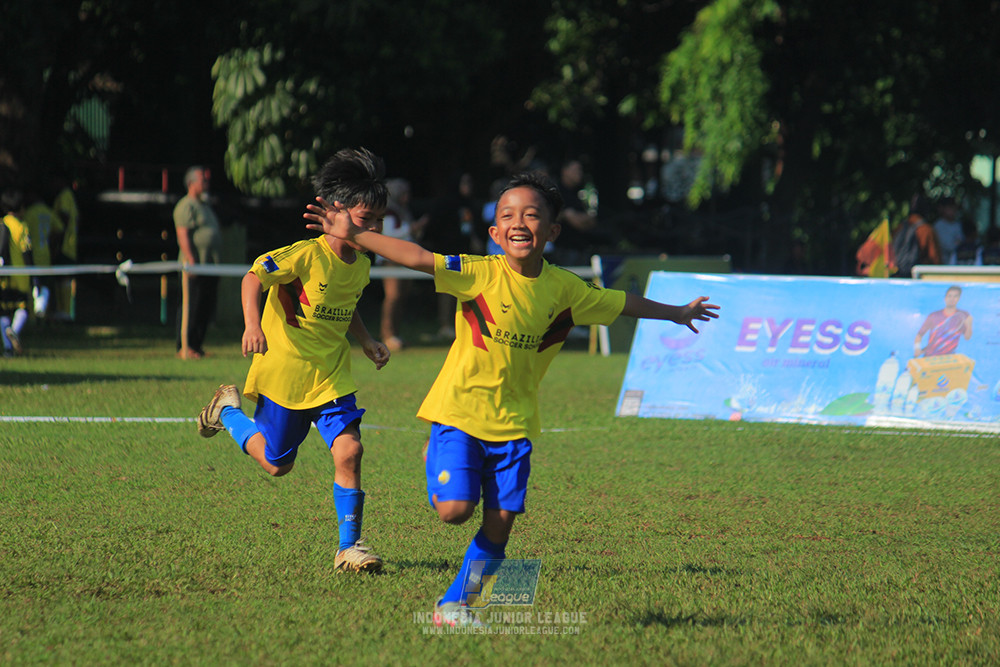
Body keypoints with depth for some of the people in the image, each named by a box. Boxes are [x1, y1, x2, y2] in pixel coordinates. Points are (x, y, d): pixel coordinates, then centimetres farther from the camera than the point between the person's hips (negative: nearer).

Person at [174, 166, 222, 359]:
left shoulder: (204, 206, 23)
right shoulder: (186, 206, -8)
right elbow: (183, 235, -16)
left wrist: (216, 263, 23)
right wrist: (191, 260, -25)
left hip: (210, 265, 9)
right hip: (195, 264, -9)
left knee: (206, 308, 9)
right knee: (190, 307, -9)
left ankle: (196, 345, 14)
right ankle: (184, 347, -9)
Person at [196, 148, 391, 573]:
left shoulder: (361, 265, 3)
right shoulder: (306, 255, -20)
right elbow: (254, 278, -18)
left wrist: (368, 343, 8)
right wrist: (252, 325, -33)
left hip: (332, 375, 5)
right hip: (284, 373, -5)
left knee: (349, 450, -13)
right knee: (277, 464, 8)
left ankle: (349, 547, -5)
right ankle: (228, 410, 36)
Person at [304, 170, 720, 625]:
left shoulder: (564, 289, 1)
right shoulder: (480, 274, -12)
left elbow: (622, 303, 17)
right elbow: (418, 259, -22)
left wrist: (677, 313, 30)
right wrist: (354, 235, -33)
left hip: (514, 422, 4)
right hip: (460, 410, -4)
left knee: (499, 523, 0)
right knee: (454, 509, -14)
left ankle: (452, 604, 16)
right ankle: (436, 462, 21)